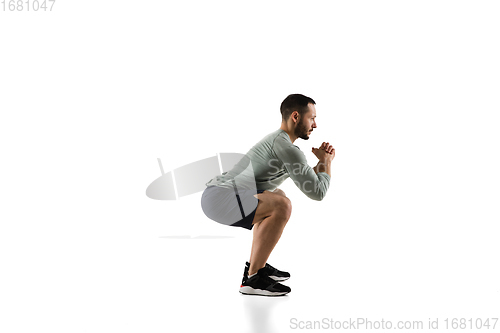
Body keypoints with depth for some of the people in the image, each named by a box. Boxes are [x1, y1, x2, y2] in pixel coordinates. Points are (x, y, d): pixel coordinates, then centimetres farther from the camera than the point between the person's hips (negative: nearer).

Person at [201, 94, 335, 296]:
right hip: (219, 199, -11)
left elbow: (308, 182, 29)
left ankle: (257, 265, 22)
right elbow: (317, 192, -13)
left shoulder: (278, 141, 20)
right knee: (282, 206, -25)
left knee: (278, 196, 27)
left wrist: (323, 161, 13)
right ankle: (253, 278, -14)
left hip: (215, 193, 11)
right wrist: (327, 161, 4)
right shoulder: (286, 147, -13)